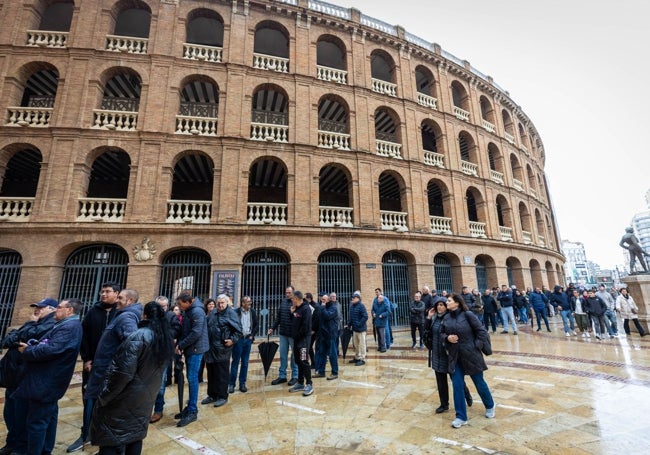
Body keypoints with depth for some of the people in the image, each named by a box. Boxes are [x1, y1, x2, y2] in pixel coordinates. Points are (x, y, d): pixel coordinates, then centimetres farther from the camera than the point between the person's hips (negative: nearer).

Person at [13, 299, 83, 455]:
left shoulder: (70, 327, -23)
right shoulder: (66, 325, 14)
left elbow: (50, 349, -28)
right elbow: (45, 344, 17)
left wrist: (27, 351, -13)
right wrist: (31, 345, 2)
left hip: (45, 383, -11)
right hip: (49, 382, 11)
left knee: (37, 422, 0)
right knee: (48, 418, 20)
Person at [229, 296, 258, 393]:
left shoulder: (253, 312, 4)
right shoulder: (236, 312, -11)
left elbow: (257, 324, 12)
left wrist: (252, 335, 4)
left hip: (248, 339, 4)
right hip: (238, 339, -4)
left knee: (245, 362, 10)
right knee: (235, 362, 3)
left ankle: (242, 383, 19)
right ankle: (231, 384, 14)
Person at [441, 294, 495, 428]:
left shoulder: (467, 315, -14)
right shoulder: (446, 318, 0)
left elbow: (481, 331, -10)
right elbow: (441, 334, 10)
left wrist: (476, 346, -12)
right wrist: (447, 338, -11)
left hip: (471, 355, -3)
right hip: (455, 357, 4)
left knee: (479, 382, 17)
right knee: (457, 385, 4)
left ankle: (490, 406, 46)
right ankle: (461, 417, 18)